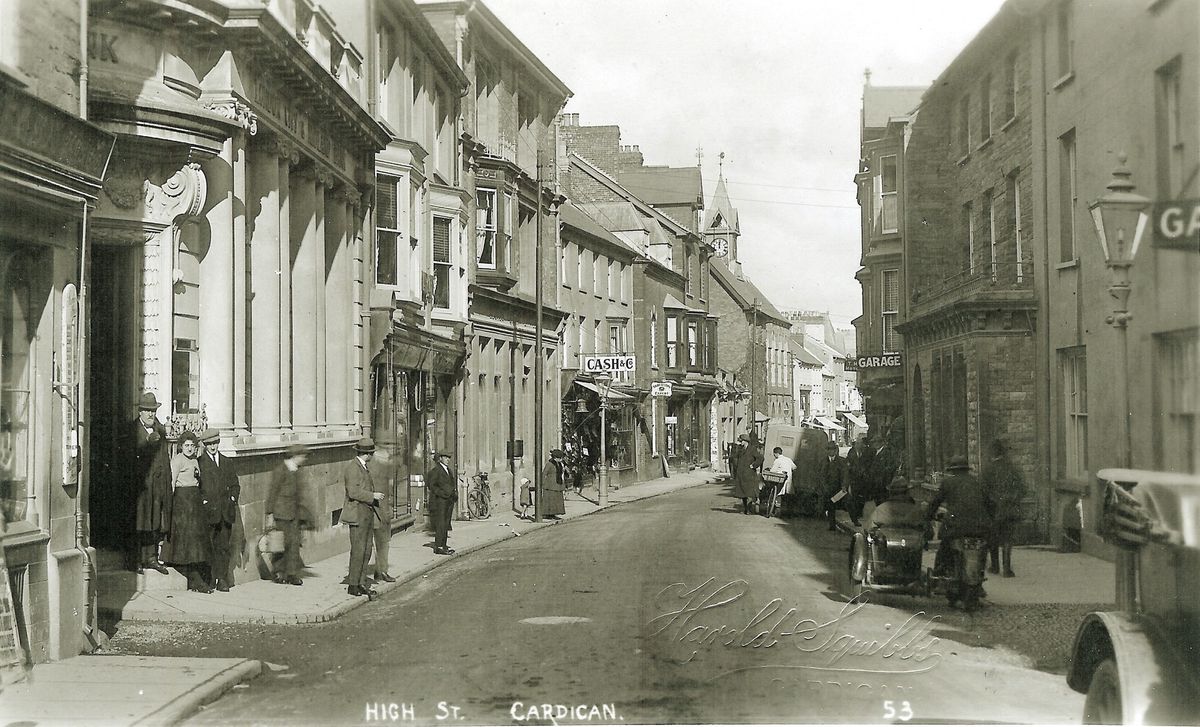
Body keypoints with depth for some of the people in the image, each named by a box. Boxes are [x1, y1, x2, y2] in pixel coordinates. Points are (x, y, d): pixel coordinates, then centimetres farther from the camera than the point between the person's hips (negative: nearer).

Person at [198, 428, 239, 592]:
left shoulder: (227, 462, 18)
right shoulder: (199, 463, 3)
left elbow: (235, 485, 21)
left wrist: (232, 498, 5)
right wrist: (205, 502, -9)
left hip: (225, 511, 3)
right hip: (208, 511, -3)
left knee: (224, 546, 1)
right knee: (209, 546, -4)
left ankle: (222, 580, 3)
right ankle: (210, 579, 1)